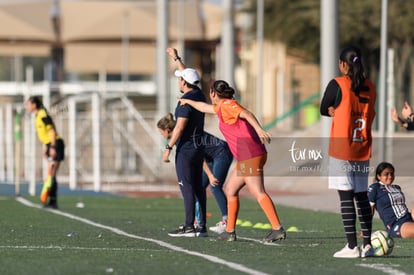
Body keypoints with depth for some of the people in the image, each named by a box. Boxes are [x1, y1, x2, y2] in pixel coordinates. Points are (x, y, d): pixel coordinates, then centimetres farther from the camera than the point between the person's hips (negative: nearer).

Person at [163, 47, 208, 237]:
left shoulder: (186, 101, -16)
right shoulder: (199, 95, 9)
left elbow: (180, 127, -22)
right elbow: (187, 75, 26)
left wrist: (168, 147, -18)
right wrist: (176, 58, 37)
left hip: (185, 149, -9)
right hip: (199, 147, 9)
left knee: (187, 188, -9)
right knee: (198, 187, 8)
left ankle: (189, 227, -12)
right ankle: (201, 227, 7)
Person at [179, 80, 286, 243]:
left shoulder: (227, 104, -4)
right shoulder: (221, 107, 24)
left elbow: (246, 113, -22)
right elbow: (205, 108, 45)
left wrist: (259, 129, -38)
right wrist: (188, 102, 61)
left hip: (250, 154, -10)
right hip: (245, 157, 10)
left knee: (258, 193, -17)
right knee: (230, 190, 16)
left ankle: (278, 229, -24)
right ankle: (230, 231, 19)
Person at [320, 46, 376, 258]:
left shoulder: (337, 85, -8)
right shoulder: (370, 88, 7)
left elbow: (324, 110, 1)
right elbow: (368, 114, 13)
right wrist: (341, 112, 7)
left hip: (341, 150, -5)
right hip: (363, 151, 5)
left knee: (346, 197, -5)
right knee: (361, 196, 13)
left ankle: (351, 246, -8)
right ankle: (367, 244, 12)